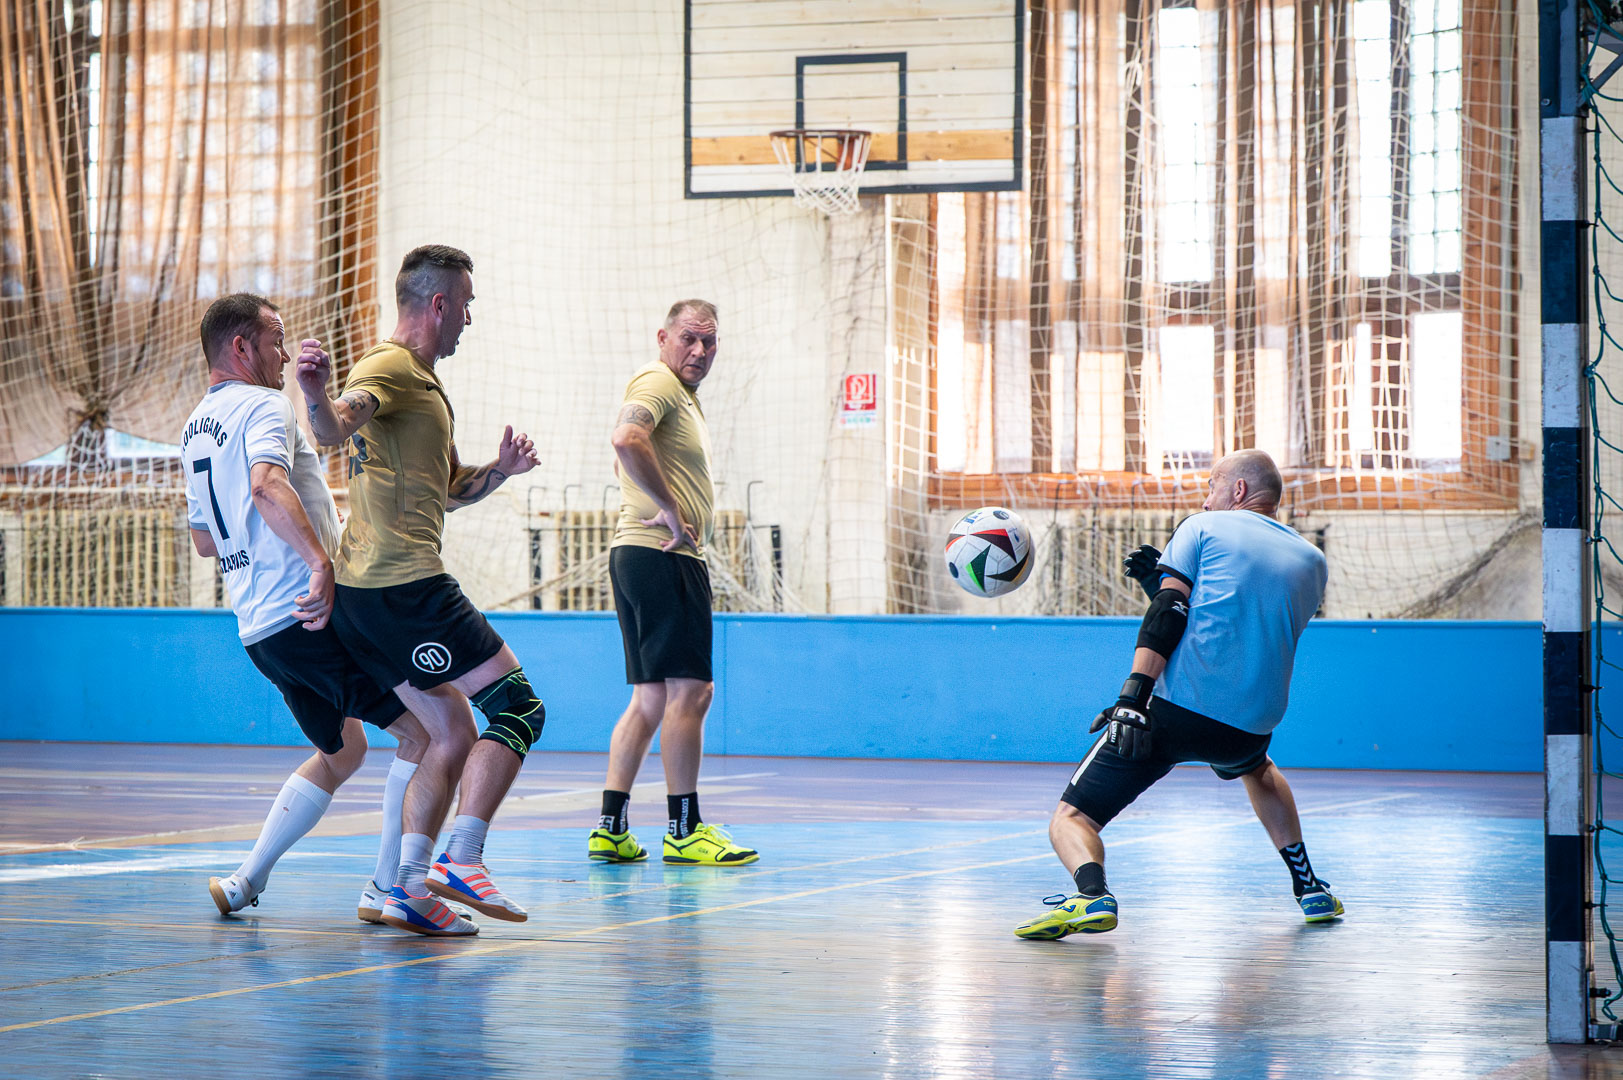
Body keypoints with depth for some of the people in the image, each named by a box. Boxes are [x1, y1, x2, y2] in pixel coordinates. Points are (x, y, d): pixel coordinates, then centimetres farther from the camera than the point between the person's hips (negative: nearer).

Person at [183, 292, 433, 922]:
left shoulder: (194, 428, 20)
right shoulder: (263, 406, -8)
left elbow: (203, 539, 30)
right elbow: (267, 485, -30)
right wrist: (321, 561, -36)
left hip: (257, 628, 10)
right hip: (315, 613, -10)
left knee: (341, 751, 24)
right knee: (425, 729, -3)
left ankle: (246, 881, 17)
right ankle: (389, 889, -4)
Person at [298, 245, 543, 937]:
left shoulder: (424, 382, 24)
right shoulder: (391, 367, -8)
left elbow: (446, 490, 31)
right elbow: (335, 429, -29)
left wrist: (499, 470, 13)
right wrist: (316, 397, -50)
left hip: (371, 594, 10)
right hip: (406, 585, -10)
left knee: (454, 736, 13)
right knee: (518, 708, -8)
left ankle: (409, 887, 7)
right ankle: (461, 859, -16)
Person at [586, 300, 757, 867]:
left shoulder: (684, 394, 24)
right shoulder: (658, 381, -9)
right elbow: (626, 438, -28)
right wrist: (671, 510, -23)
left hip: (641, 557, 11)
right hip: (663, 558, -11)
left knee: (650, 700, 10)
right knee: (689, 692, -9)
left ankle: (611, 829, 8)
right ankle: (684, 831, -6)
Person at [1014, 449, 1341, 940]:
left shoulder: (1203, 527, 7)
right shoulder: (1312, 560, 20)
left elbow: (1168, 616, -8)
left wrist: (1133, 696, -18)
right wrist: (1163, 581, 26)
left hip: (1175, 709, -5)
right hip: (1249, 728, 5)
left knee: (1070, 819, 0)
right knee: (1258, 769, 42)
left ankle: (1092, 894, -32)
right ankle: (1309, 889, 36)